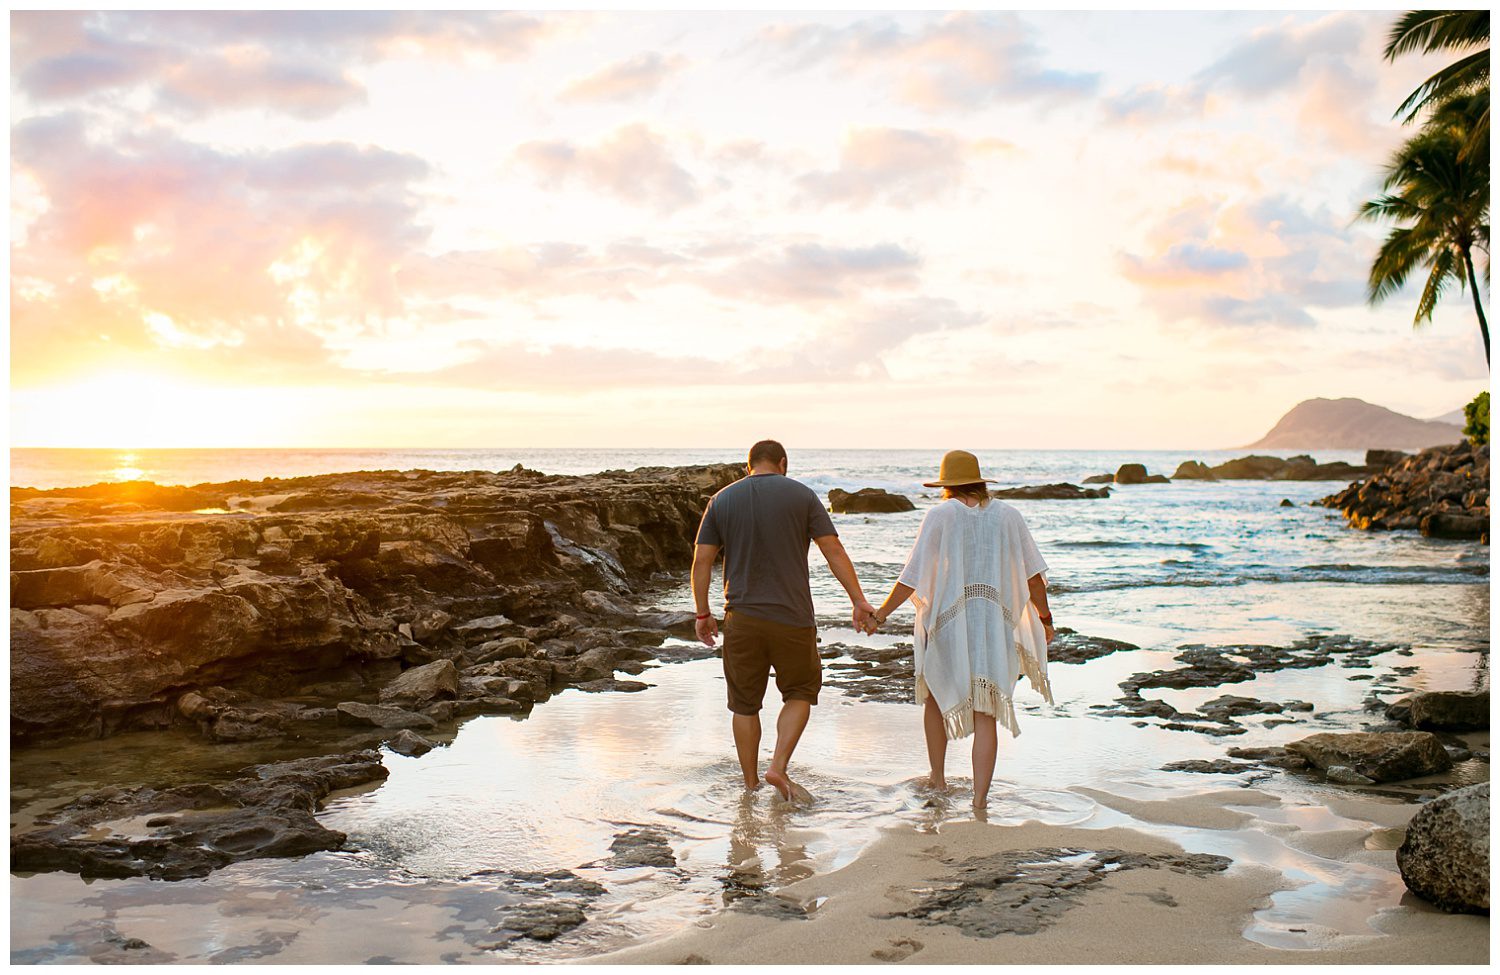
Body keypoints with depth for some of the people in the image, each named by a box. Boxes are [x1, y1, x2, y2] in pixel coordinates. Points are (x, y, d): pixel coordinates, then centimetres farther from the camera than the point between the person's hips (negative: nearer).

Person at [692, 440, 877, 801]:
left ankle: (750, 785, 20)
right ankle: (778, 765, 2)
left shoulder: (721, 500, 5)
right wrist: (858, 600, -4)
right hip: (792, 618, -2)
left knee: (745, 703, 13)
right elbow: (833, 549, -6)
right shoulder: (801, 496, -1)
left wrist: (702, 614, 9)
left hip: (742, 619, 2)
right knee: (800, 692, 17)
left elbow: (701, 560, 2)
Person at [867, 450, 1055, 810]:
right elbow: (1033, 574, 5)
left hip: (948, 625, -2)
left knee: (935, 696, 22)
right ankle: (980, 796, -2)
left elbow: (912, 576, -8)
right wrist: (1044, 618, 18)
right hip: (994, 626, 2)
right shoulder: (1007, 515, 5)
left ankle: (937, 777, 29)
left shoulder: (941, 515, -4)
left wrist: (881, 613, 0)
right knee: (985, 715, 5)